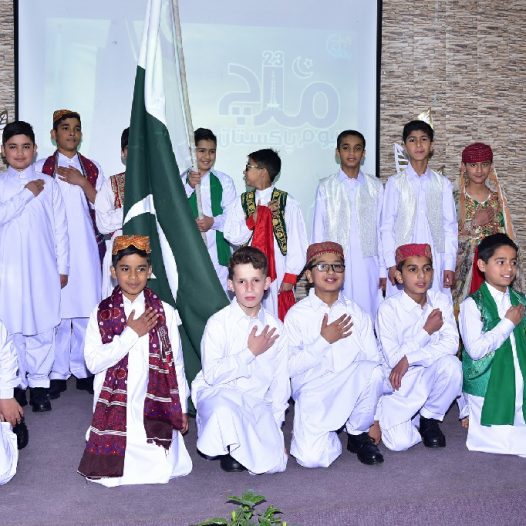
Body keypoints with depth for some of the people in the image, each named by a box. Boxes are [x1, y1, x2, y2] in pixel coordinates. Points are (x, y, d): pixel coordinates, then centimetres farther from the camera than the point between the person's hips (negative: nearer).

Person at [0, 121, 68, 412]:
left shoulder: (48, 183, 5)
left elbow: (59, 227, 7)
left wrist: (63, 267, 6)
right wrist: (27, 193, -13)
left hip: (42, 267, 0)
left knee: (43, 325, 1)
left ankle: (39, 382, 12)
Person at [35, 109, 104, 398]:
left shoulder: (92, 168, 12)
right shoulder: (42, 168, 7)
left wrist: (82, 182, -6)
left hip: (86, 246, 2)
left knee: (86, 307, -1)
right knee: (56, 308, -4)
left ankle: (83, 368, 10)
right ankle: (58, 372, 6)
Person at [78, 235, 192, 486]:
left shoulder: (164, 312, 0)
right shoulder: (101, 313, 0)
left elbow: (175, 364, 5)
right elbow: (93, 362, -10)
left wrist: (181, 409, 6)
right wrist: (131, 334, -14)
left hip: (155, 408, 0)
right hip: (115, 408, 0)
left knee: (161, 470, -12)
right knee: (108, 473, -9)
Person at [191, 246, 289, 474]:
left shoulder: (275, 328, 5)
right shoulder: (218, 323, -7)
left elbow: (280, 382, 10)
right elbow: (211, 374, -17)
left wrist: (276, 425, 5)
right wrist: (250, 353, -15)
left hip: (257, 401, 4)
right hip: (218, 394, -3)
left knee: (273, 464, -15)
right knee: (224, 411, -40)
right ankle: (229, 447, -4)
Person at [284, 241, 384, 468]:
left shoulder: (356, 313, 6)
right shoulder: (297, 315, -2)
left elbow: (373, 360, 2)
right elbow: (289, 368, -9)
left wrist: (374, 417, -4)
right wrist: (324, 340, -15)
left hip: (353, 390, 2)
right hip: (314, 394, -2)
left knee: (371, 371, -31)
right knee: (312, 458, -25)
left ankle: (358, 433, -3)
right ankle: (332, 436, 14)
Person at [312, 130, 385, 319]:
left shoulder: (375, 187, 7)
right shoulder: (326, 187, 4)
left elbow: (380, 230, 8)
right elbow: (318, 232, 6)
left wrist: (383, 269, 6)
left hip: (367, 267, 1)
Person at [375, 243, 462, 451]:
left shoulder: (441, 300, -3)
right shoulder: (389, 308, -12)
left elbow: (451, 344, -16)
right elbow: (393, 358, -16)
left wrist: (409, 359, -24)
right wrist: (426, 331, -17)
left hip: (429, 376, 3)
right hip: (399, 385, -3)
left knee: (451, 364, -30)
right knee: (400, 442, -23)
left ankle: (430, 418, -3)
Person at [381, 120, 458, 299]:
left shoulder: (443, 184, 8)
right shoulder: (395, 183, 4)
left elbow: (450, 226, 7)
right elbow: (387, 227, 3)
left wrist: (449, 265, 1)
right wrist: (391, 264, -5)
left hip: (435, 263, 1)